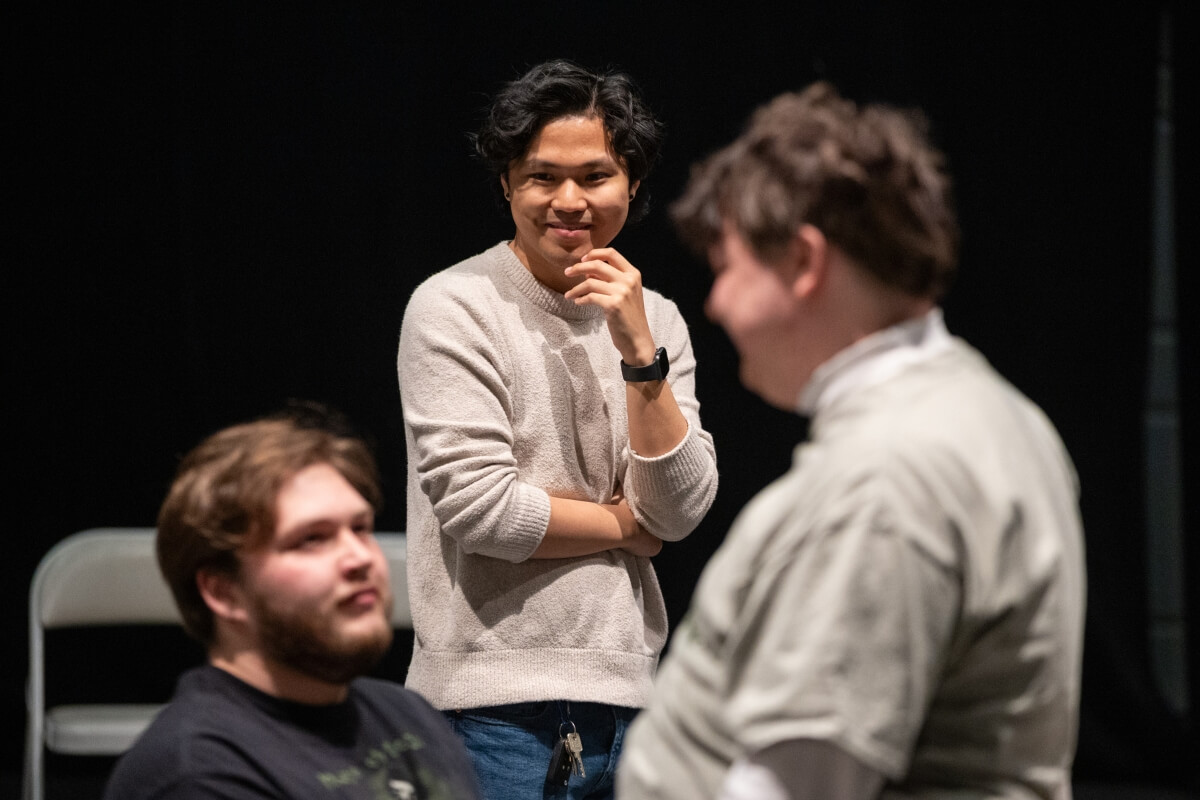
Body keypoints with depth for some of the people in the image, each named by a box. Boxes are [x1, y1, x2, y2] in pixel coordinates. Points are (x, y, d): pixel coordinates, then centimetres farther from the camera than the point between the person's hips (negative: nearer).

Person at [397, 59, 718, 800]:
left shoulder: (656, 319, 10)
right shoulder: (454, 309, -6)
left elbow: (681, 512, 0)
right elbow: (480, 506, -14)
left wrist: (638, 350, -9)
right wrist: (626, 524, -1)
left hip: (625, 698, 5)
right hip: (495, 705, -5)